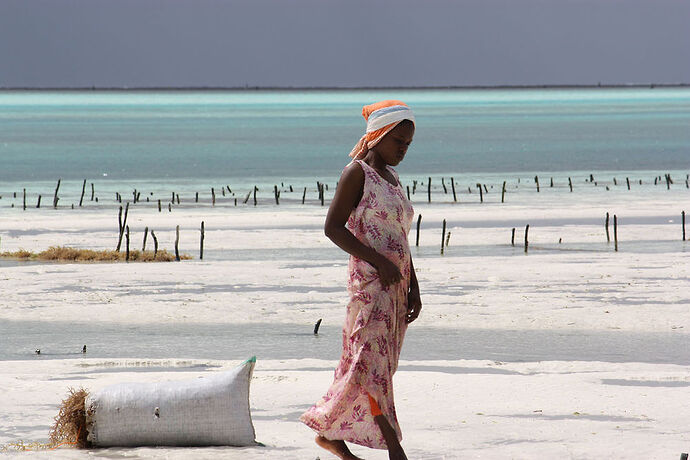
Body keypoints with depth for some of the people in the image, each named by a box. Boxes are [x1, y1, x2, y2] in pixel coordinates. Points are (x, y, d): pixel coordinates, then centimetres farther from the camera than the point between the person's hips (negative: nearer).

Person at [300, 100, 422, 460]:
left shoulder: (392, 179, 18)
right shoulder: (357, 173, -6)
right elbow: (333, 227, -12)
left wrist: (414, 289, 16)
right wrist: (378, 261, -19)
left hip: (396, 282, 9)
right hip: (370, 281, -8)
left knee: (372, 363, 9)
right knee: (373, 361, -9)